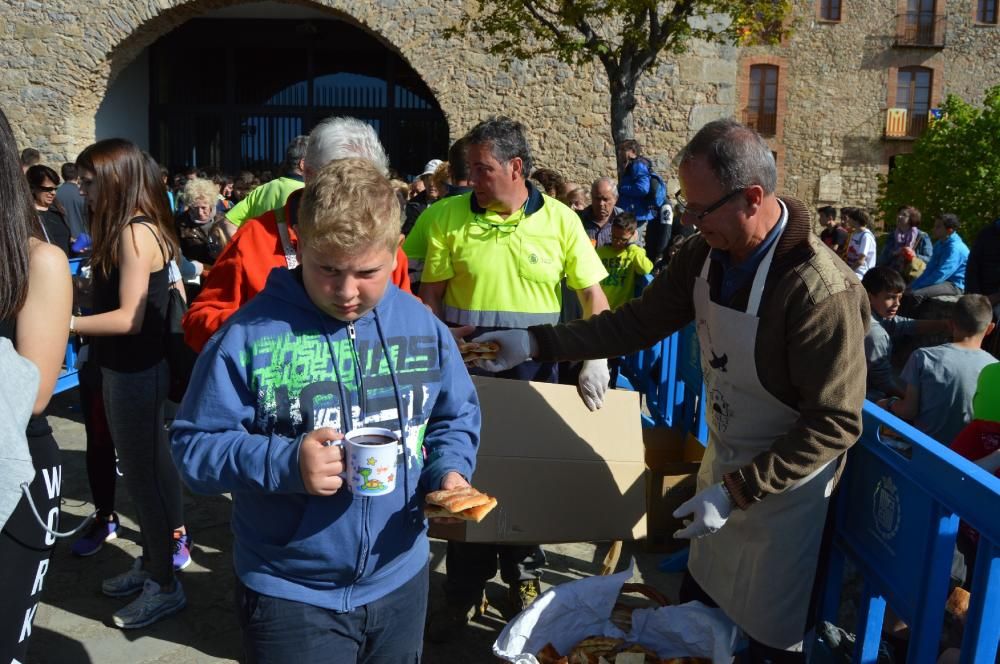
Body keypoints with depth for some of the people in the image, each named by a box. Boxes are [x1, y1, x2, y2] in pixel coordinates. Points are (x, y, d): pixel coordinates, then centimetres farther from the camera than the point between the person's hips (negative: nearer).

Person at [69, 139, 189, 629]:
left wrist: (63, 323, -18)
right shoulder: (129, 229, 11)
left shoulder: (135, 233, -19)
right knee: (141, 470, 18)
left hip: (135, 371, -10)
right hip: (124, 367, 10)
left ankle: (165, 585, 14)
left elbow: (129, 318, -22)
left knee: (146, 474, 1)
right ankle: (150, 562, 32)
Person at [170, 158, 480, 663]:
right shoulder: (249, 335, -16)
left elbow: (456, 416, 8)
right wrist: (283, 463, -28)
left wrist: (450, 472, -12)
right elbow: (195, 445, -12)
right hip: (290, 594, -4)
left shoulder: (423, 327, -4)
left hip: (400, 579, 4)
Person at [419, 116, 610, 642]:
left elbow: (593, 295, -1)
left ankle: (523, 576, 37)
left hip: (534, 372, 1)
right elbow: (429, 294, -1)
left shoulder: (559, 219, -3)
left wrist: (595, 358, -11)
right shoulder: (449, 218, -5)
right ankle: (464, 594, 25)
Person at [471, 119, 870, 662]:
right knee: (696, 603, 25)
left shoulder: (821, 292, -30)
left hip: (782, 481, -6)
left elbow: (835, 423, -26)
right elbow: (640, 322, 0)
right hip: (722, 458, 7)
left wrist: (737, 491, -28)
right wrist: (535, 343, -7)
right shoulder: (705, 254, -8)